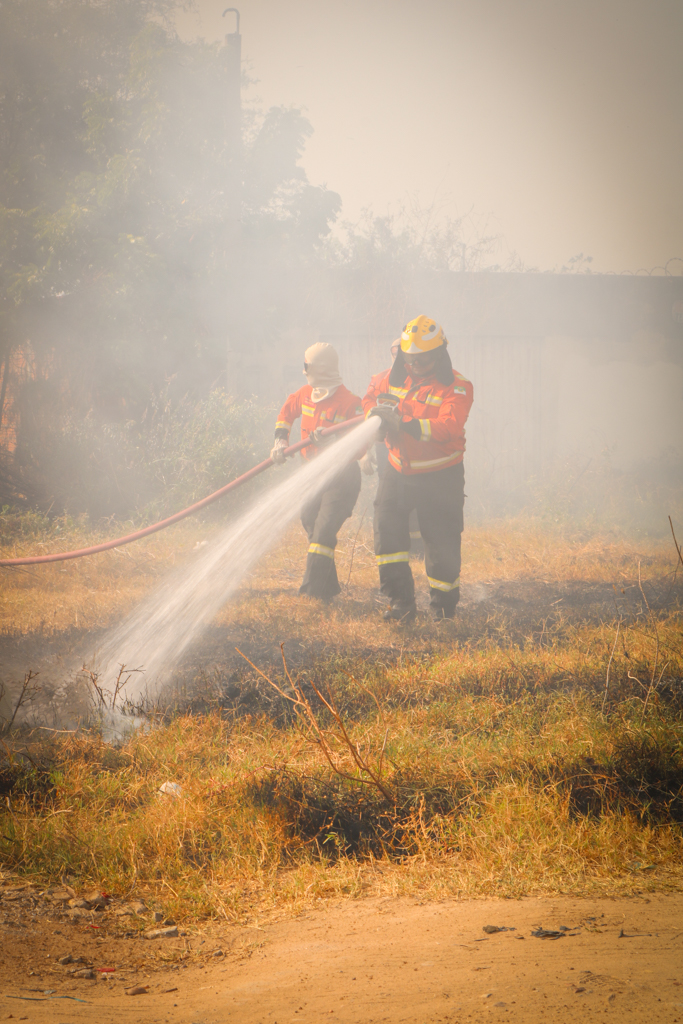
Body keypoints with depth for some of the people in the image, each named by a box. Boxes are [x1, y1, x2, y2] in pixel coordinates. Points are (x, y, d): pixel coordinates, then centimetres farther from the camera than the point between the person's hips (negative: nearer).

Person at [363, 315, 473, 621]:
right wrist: (376, 413, -1)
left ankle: (444, 605, 22)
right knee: (386, 524, -15)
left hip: (440, 477, -4)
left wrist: (407, 424, -39)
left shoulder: (456, 388, -14)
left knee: (442, 544, 1)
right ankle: (400, 601, -13)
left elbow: (448, 427, -29)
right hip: (399, 470, 4)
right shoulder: (395, 378, 3)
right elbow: (371, 395, 23)